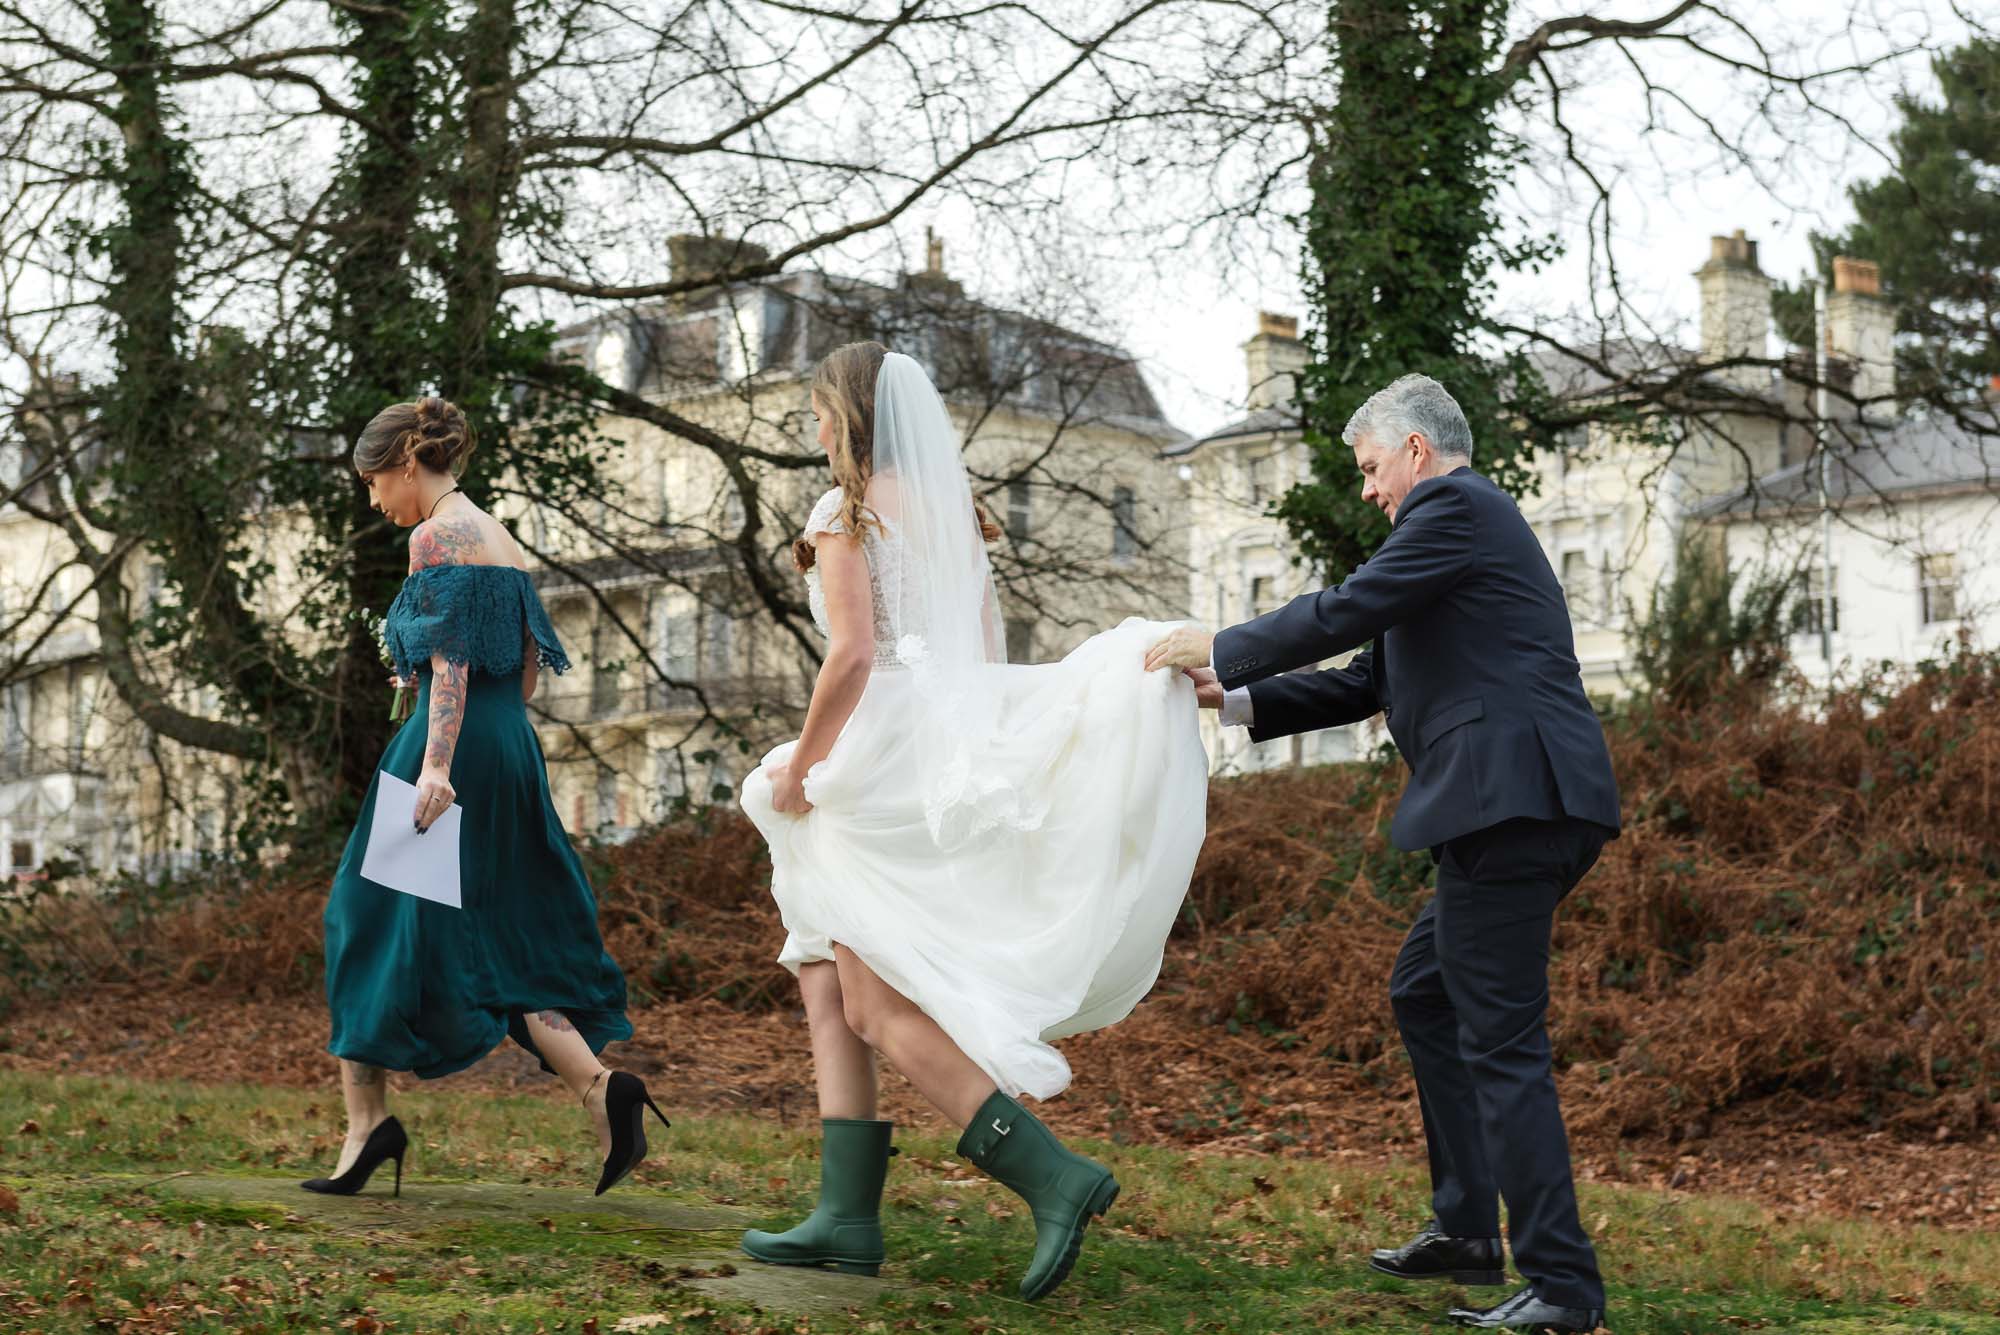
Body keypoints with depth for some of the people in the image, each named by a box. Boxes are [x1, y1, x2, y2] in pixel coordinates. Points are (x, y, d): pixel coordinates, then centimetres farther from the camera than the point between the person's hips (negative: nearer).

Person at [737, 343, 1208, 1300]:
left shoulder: (847, 510, -9)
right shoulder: (954, 511, 15)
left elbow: (852, 656, -19)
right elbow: (988, 656, 15)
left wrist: (799, 765, -8)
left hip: (880, 757, -9)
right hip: (954, 747, 9)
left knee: (883, 1008, -6)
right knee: (826, 980, 14)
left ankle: (1053, 1176, -15)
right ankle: (846, 1214, 10)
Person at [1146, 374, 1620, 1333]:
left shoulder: (1454, 507, -5)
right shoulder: (1469, 518, 26)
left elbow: (1346, 611, -13)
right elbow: (1371, 679, 25)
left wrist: (1220, 649, 0)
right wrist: (1237, 699, 19)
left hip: (1512, 802, -11)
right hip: (1521, 811, 11)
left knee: (1499, 1043, -8)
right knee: (1424, 994, 21)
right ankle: (1466, 1230, 25)